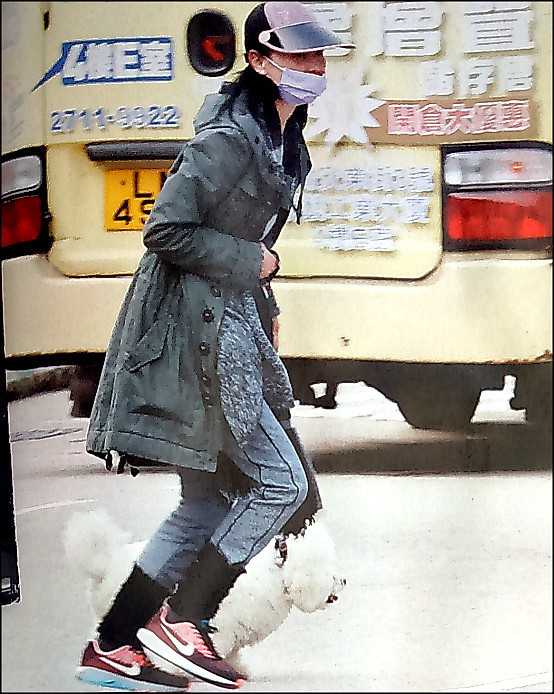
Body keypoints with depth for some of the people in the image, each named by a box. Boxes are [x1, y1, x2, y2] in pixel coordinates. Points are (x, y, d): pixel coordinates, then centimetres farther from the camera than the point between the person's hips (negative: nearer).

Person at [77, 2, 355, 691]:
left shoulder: (283, 140, 14)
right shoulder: (230, 138, -16)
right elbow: (166, 228, -21)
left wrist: (265, 306, 15)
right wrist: (250, 263, -13)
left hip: (231, 320, 10)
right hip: (195, 323, -10)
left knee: (207, 502, 10)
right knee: (282, 483, -7)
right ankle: (178, 624, 1)